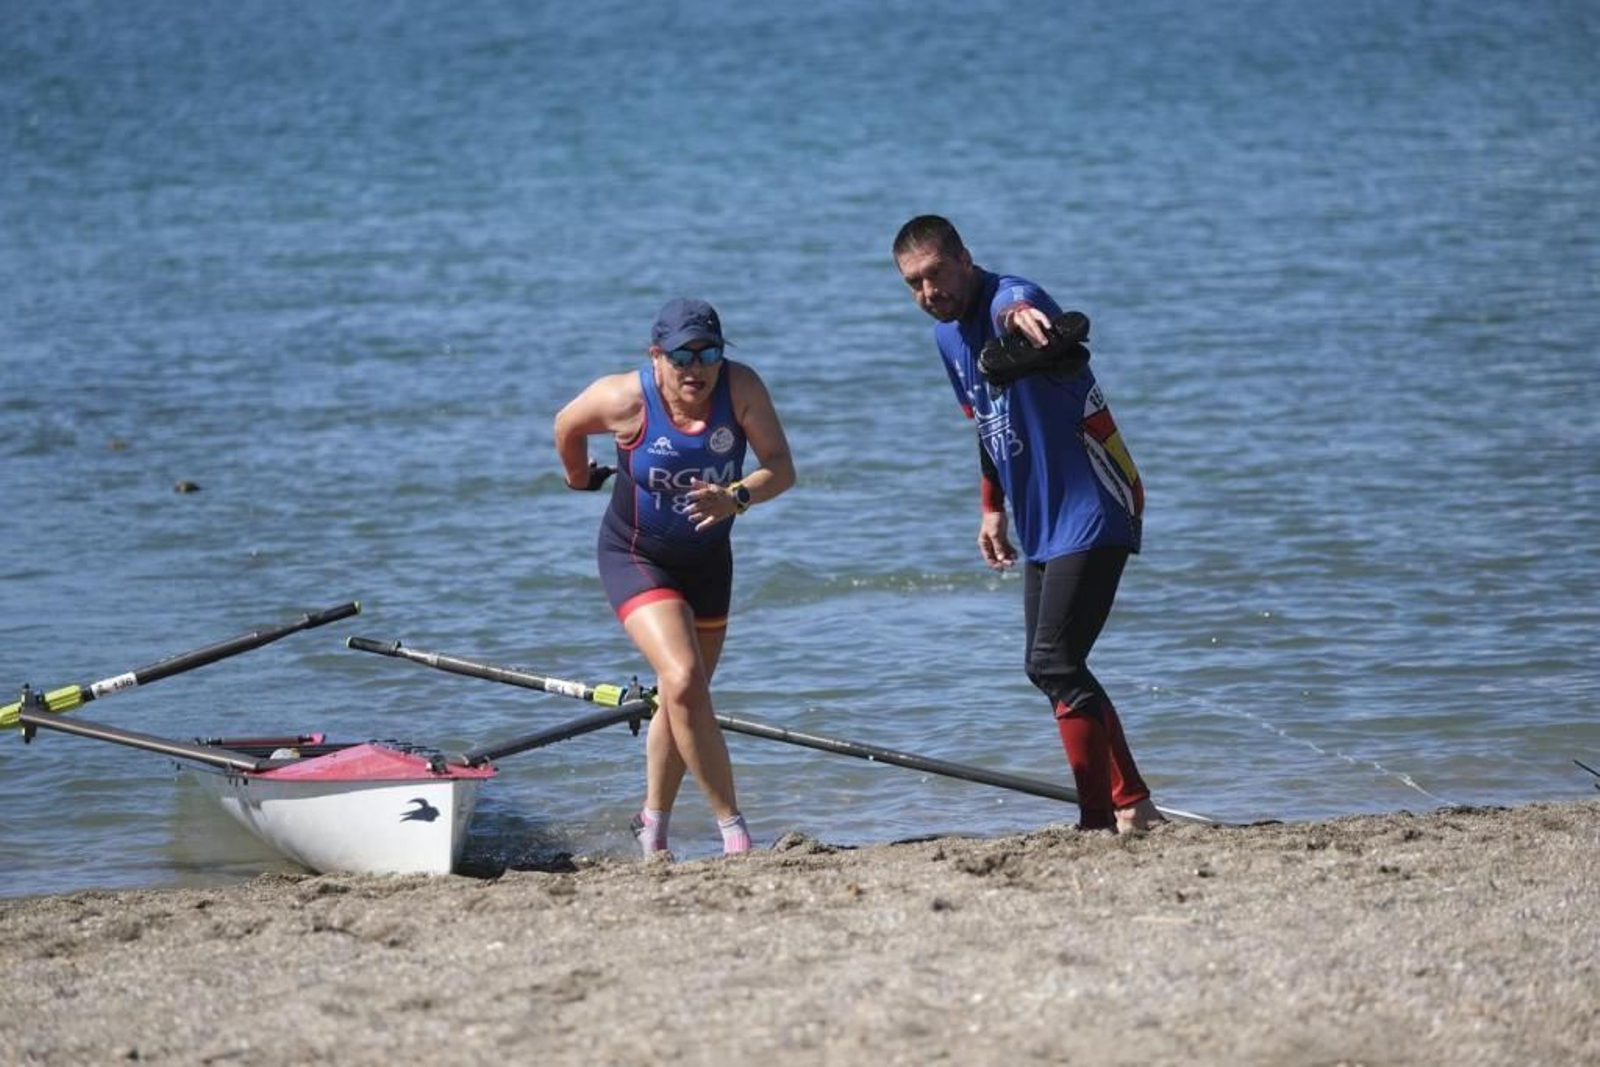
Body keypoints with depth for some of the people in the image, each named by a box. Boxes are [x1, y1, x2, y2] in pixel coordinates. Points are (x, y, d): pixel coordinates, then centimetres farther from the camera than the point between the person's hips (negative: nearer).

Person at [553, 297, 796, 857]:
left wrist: (736, 498, -44)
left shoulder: (741, 388, -20)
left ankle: (653, 825, 38)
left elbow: (782, 468, -25)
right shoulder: (625, 398, -24)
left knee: (682, 698, 17)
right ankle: (733, 828, -19)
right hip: (636, 556, -4)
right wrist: (580, 476, 15)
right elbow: (568, 424, -4)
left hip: (707, 558, 4)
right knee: (684, 683, -23)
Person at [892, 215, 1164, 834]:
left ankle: (1100, 821, -14)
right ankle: (1132, 805, 22)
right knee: (1053, 668, 13)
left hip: (1092, 511, -10)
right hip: (1042, 522, 10)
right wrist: (991, 508, 18)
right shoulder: (949, 337, 9)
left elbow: (1019, 305, -47)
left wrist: (1020, 317, -71)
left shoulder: (1011, 300, -20)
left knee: (1053, 662, -17)